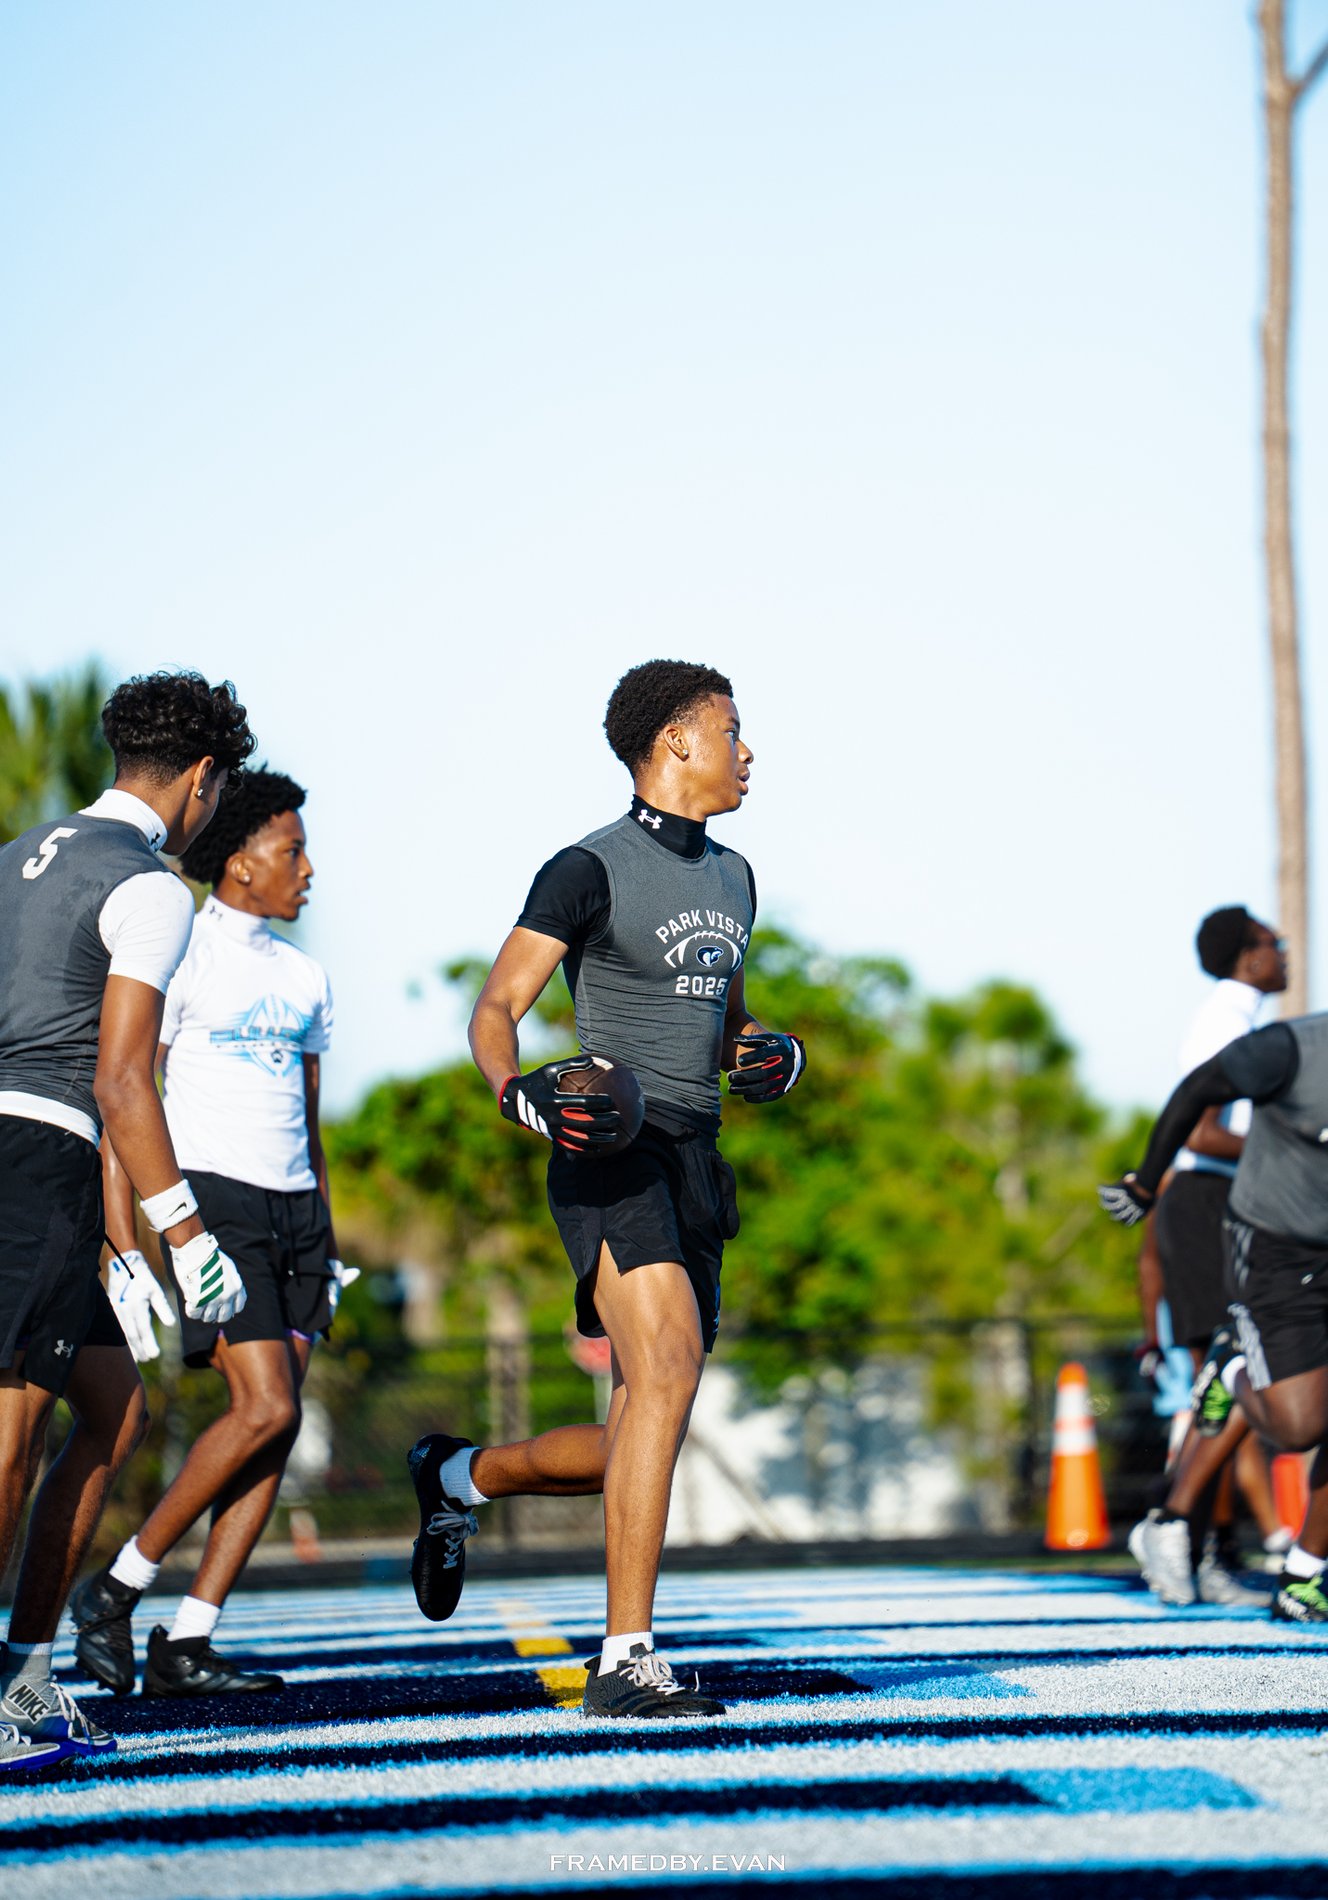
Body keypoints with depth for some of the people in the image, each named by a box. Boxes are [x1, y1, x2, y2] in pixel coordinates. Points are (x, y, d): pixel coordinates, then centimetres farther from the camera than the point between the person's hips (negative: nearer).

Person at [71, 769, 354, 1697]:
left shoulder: (304, 976, 18)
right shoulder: (181, 957, -3)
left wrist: (328, 1253, 20)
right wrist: (126, 1246, -14)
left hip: (295, 1205, 7)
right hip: (216, 1200, -7)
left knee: (277, 1429, -2)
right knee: (266, 1408, -18)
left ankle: (186, 1644, -1)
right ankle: (116, 1587, -6)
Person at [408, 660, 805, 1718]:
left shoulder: (731, 877, 20)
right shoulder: (592, 870, -5)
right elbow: (497, 1007, -7)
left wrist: (775, 1056, 10)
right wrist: (517, 1090, -28)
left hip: (696, 1162, 8)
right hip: (612, 1157, -8)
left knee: (633, 1448, 9)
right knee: (667, 1369, -25)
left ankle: (460, 1477, 36)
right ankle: (626, 1662, -26)